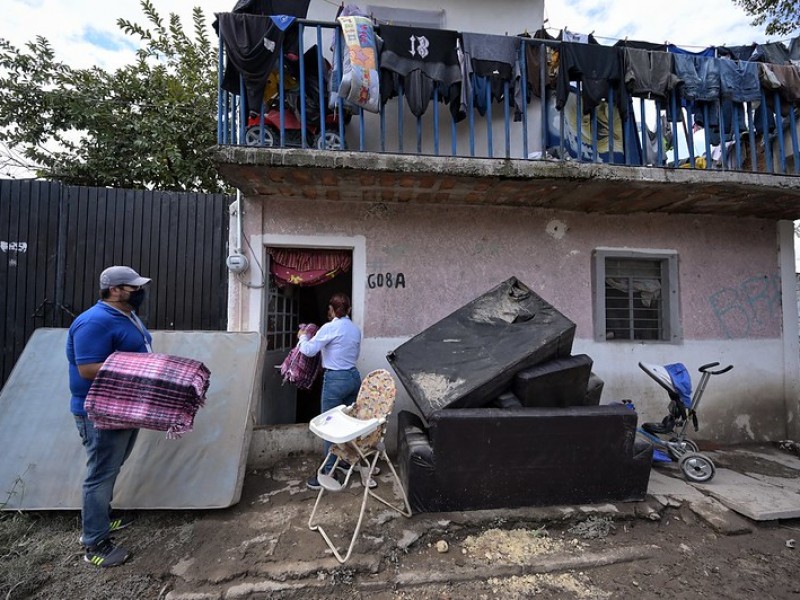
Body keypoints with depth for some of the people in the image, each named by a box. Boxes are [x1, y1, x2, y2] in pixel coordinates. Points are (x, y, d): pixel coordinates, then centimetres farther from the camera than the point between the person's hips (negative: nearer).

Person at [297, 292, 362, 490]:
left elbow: (308, 350, -13)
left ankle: (329, 472, 9)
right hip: (353, 377, 7)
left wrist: (302, 336, 5)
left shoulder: (330, 327, -14)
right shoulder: (356, 329, 8)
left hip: (335, 379, -7)